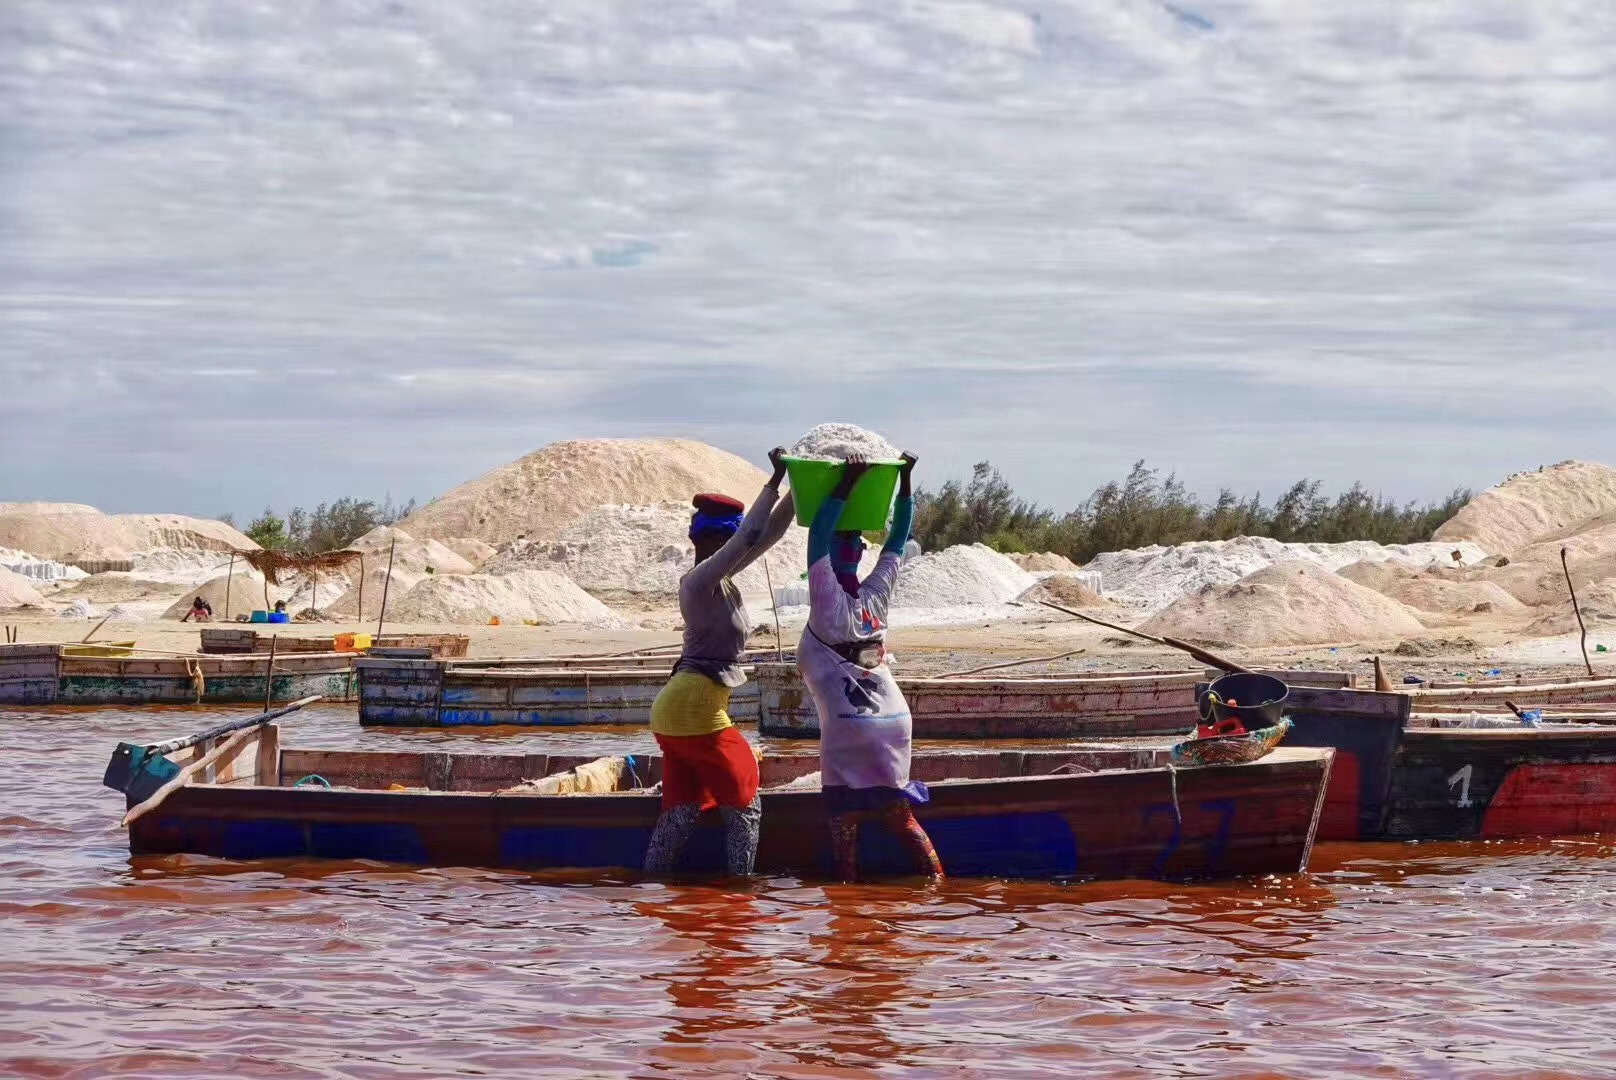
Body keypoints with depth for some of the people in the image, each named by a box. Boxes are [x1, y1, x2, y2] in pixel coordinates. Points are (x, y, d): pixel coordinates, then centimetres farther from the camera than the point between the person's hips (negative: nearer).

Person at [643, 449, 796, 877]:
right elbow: (750, 539, -25)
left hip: (678, 710, 9)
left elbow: (767, 533, 15)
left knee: (681, 809, 9)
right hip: (695, 711, -9)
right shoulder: (702, 580, -14)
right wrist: (775, 483, -22)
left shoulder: (718, 578, 12)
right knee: (744, 801, 2)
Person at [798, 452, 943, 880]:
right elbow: (897, 543, 14)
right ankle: (935, 875, 12)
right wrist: (904, 482, 14)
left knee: (844, 817, 0)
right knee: (896, 810, 15)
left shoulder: (829, 602, -11)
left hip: (849, 727, -6)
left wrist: (845, 486, -16)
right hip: (895, 720, 6)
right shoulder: (876, 596, 3)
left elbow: (818, 538, -17)